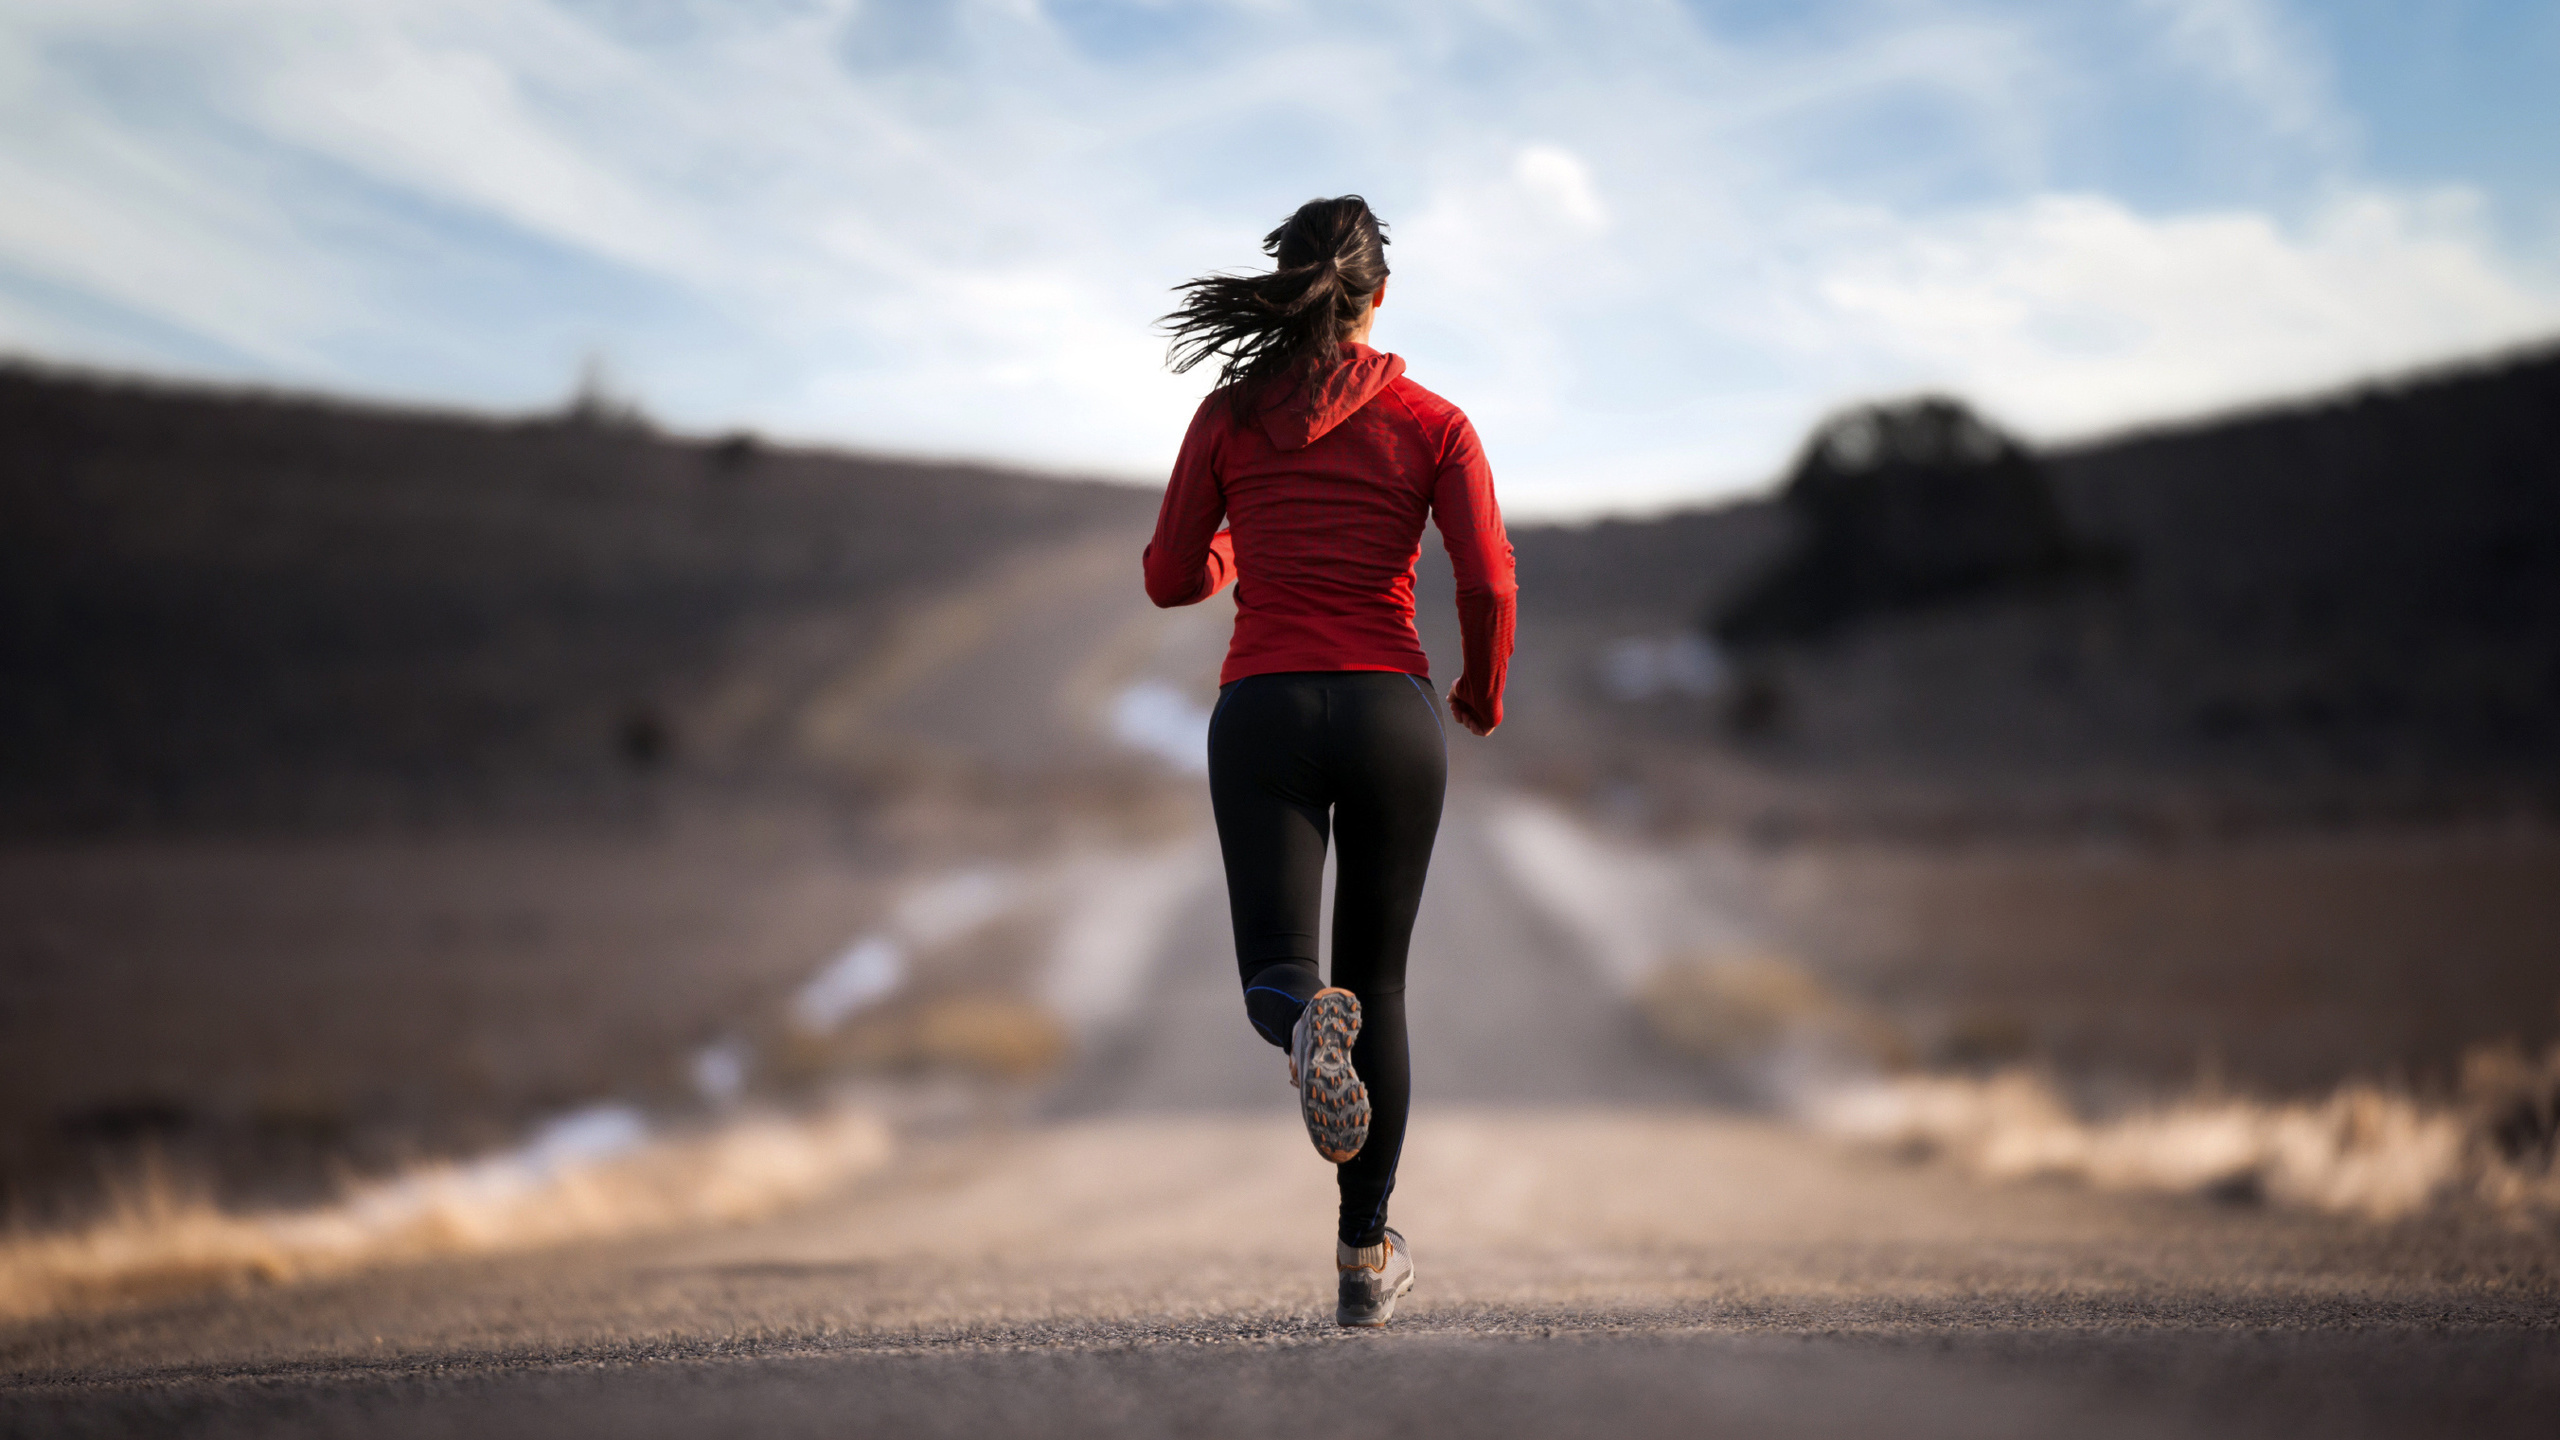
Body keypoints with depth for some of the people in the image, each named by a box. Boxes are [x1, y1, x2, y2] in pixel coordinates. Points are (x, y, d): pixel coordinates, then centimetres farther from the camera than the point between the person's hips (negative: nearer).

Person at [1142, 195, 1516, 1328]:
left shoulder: (1229, 415, 4)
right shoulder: (1432, 424, 2)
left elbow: (1171, 578, 7)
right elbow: (1487, 583, -7)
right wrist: (1483, 691, 13)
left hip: (1263, 711, 0)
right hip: (1393, 712, 0)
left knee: (1277, 979, -2)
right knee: (1377, 981, 14)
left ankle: (1308, 1020, -43)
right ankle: (1365, 1255, 17)